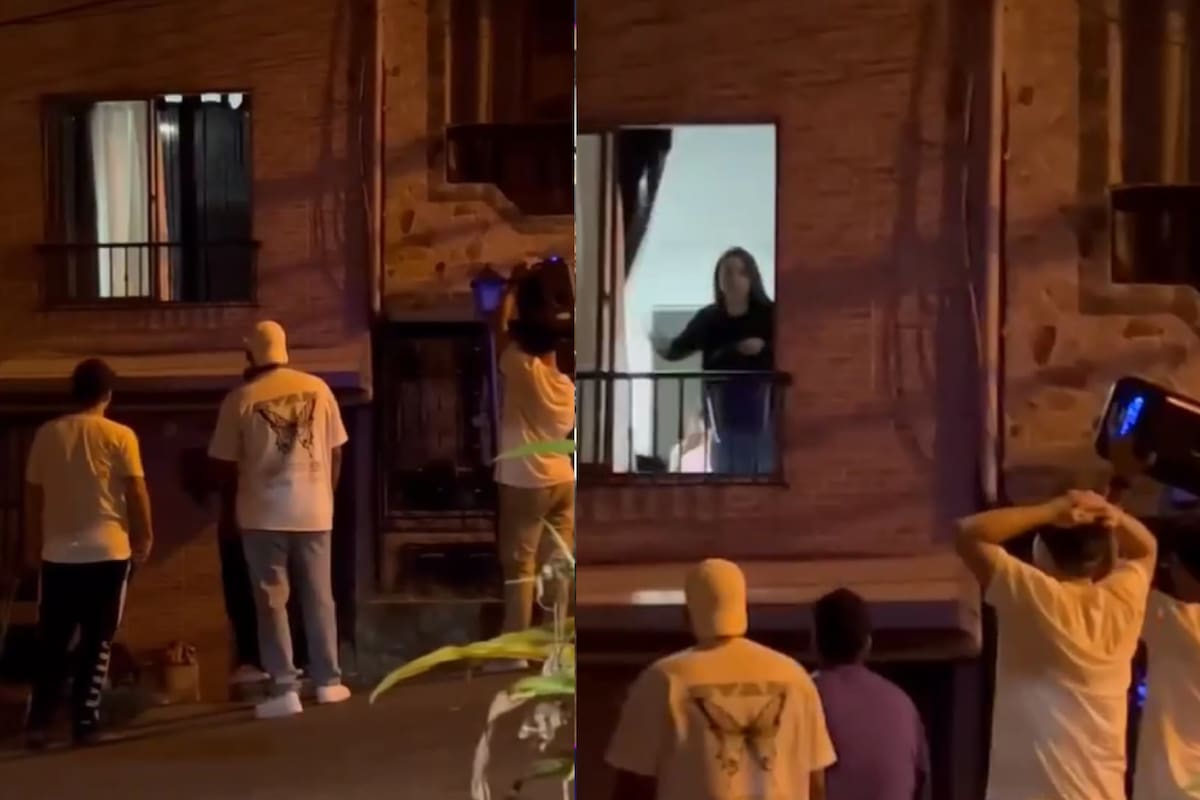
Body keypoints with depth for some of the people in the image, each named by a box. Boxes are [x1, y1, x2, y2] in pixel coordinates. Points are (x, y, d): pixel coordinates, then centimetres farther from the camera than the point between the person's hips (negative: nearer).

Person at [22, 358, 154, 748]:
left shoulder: (47, 434, 3)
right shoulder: (120, 436, -6)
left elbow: (33, 493, 7)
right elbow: (136, 492, -6)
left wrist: (33, 542, 17)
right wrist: (145, 536, 6)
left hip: (57, 553, 3)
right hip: (107, 551, -3)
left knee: (51, 642, 10)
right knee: (97, 642, 5)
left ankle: (38, 722, 7)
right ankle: (85, 721, 4)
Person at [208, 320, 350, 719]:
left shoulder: (240, 399, -6)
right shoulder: (317, 388, 1)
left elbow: (225, 464, -1)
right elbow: (335, 451, 6)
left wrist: (242, 487, 18)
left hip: (264, 514, -3)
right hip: (313, 510, 3)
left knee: (272, 602, 2)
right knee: (319, 597, 12)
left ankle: (285, 690, -1)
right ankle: (328, 681, 19)